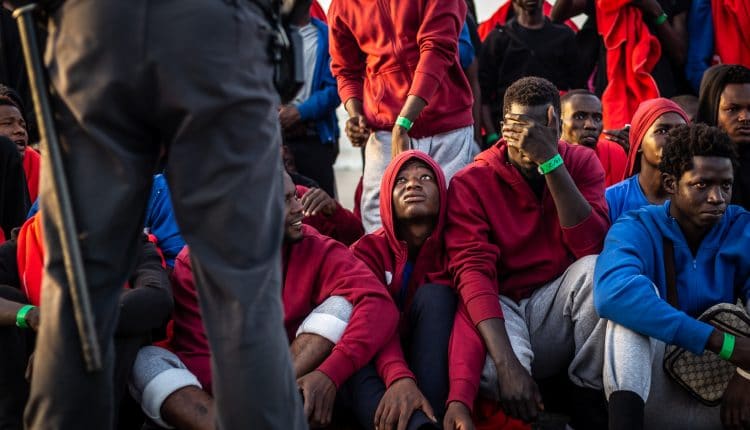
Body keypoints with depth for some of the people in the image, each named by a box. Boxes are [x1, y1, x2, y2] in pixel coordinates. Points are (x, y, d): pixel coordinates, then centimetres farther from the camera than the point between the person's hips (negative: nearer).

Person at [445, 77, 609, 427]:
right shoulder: (470, 183, -9)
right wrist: (506, 363, -37)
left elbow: (591, 246, -18)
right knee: (494, 370, -37)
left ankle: (592, 398, -13)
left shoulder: (581, 162, -2)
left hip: (559, 312, 3)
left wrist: (551, 160, -27)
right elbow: (473, 272, -22)